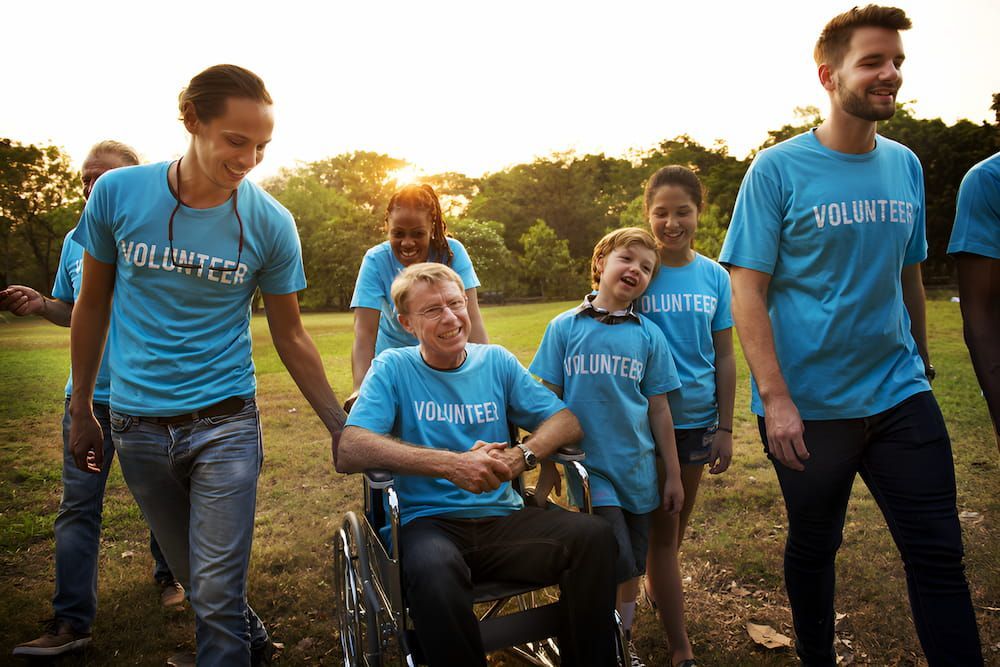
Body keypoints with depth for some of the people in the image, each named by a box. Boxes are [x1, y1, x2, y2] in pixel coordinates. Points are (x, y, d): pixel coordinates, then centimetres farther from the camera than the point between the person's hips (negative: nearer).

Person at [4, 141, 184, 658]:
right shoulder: (76, 241, 9)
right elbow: (73, 311, 19)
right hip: (88, 394, 3)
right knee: (77, 507, 1)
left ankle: (169, 575, 36)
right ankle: (71, 621, 8)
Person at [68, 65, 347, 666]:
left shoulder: (271, 223, -9)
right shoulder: (117, 193, -6)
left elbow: (290, 335, 0)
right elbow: (93, 305, 6)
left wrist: (341, 427, -2)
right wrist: (81, 410, 10)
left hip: (224, 423, -2)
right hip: (137, 425, 2)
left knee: (217, 593, -2)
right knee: (195, 576, 18)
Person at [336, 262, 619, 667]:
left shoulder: (496, 361, 11)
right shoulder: (392, 368, 0)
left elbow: (567, 421, 7)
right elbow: (348, 452, -14)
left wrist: (521, 456, -15)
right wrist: (452, 464, -23)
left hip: (502, 517, 3)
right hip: (427, 522, -3)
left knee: (593, 535, -23)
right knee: (433, 569, -38)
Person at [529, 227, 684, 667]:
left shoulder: (648, 335, 2)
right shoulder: (564, 327, -2)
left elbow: (658, 409, 6)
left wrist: (673, 475, 8)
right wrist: (546, 475, 1)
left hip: (636, 469, 3)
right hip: (588, 466, -2)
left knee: (631, 572, 13)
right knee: (616, 566, -10)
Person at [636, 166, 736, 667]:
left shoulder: (714, 277, 1)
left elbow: (725, 357, 5)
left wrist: (725, 427, 2)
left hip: (698, 417, 4)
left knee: (678, 522, 19)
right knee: (662, 529, 3)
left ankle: (656, 589, 45)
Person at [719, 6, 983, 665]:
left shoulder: (906, 165, 6)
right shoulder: (778, 170, -9)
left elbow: (910, 273, 14)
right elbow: (748, 290, -13)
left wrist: (922, 359, 13)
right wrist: (775, 399, -18)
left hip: (900, 395, 4)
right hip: (808, 405, -3)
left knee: (940, 554, 5)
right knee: (813, 547, 14)